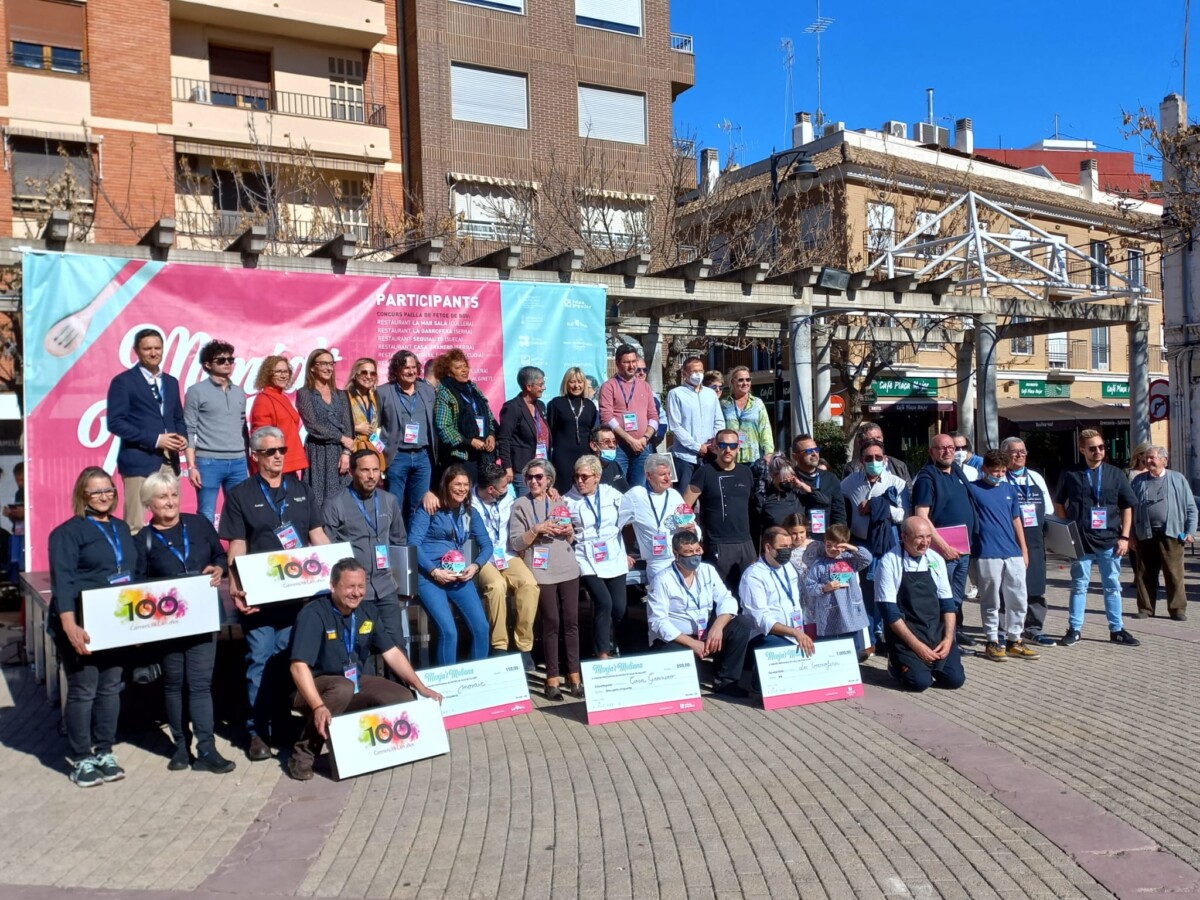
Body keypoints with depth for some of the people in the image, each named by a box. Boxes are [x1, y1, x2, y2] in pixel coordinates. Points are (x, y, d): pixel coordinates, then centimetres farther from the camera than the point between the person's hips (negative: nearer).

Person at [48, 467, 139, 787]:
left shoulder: (122, 529, 14)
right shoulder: (68, 532, -7)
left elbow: (135, 573, 20)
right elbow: (62, 581, -17)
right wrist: (70, 626, -27)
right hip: (82, 627, -6)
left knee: (110, 688, 10)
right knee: (83, 691, 0)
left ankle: (104, 752, 20)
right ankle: (81, 759, 11)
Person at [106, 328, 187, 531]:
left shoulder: (171, 382, 16)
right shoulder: (123, 382, -2)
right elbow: (115, 422, -10)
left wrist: (182, 437, -1)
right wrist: (154, 439, -16)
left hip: (169, 461, 6)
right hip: (138, 461, -6)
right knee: (135, 524, -3)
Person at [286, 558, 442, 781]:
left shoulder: (368, 611, -4)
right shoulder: (313, 615, -24)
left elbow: (391, 652, 2)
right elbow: (299, 666, -33)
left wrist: (421, 687, -5)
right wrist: (319, 707, -45)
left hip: (356, 683, 6)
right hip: (315, 689, -6)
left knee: (403, 698, -10)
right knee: (343, 688, -38)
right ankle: (303, 754, -22)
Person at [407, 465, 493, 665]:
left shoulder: (470, 512, 14)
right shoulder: (428, 508, -2)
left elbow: (486, 544, 14)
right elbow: (413, 543, -10)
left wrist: (475, 566, -5)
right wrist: (435, 571, -17)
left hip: (459, 576, 5)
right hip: (429, 575, -5)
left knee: (482, 628, -8)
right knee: (448, 631, -19)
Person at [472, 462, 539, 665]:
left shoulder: (509, 493, 3)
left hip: (507, 555, 4)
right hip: (482, 558, -4)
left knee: (529, 583, -26)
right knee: (497, 585, -36)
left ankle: (524, 646, -17)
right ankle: (499, 647, -21)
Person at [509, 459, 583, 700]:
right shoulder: (521, 506, 4)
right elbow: (515, 543, -4)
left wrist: (569, 532, -2)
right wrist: (537, 529, -15)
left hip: (568, 569, 4)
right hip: (541, 571, -4)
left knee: (571, 621, 2)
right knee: (551, 623, -4)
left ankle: (574, 674, 10)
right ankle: (552, 677, 5)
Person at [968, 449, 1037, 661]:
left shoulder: (1009, 490, 13)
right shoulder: (973, 489, -3)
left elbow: (1016, 521, 18)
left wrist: (1024, 550, 15)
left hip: (1013, 554, 5)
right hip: (987, 555, -5)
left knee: (1019, 600, 8)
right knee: (990, 602, 3)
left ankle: (1014, 641, 20)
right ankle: (992, 642, 13)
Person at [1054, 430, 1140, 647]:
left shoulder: (1115, 474, 4)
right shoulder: (1071, 474, 0)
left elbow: (1127, 507, 7)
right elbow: (1059, 504, 9)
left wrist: (1124, 537, -1)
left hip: (1110, 541, 1)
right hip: (1080, 541, -1)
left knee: (1113, 586, 10)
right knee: (1079, 586, 6)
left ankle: (1116, 629, 20)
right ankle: (1074, 629, 13)